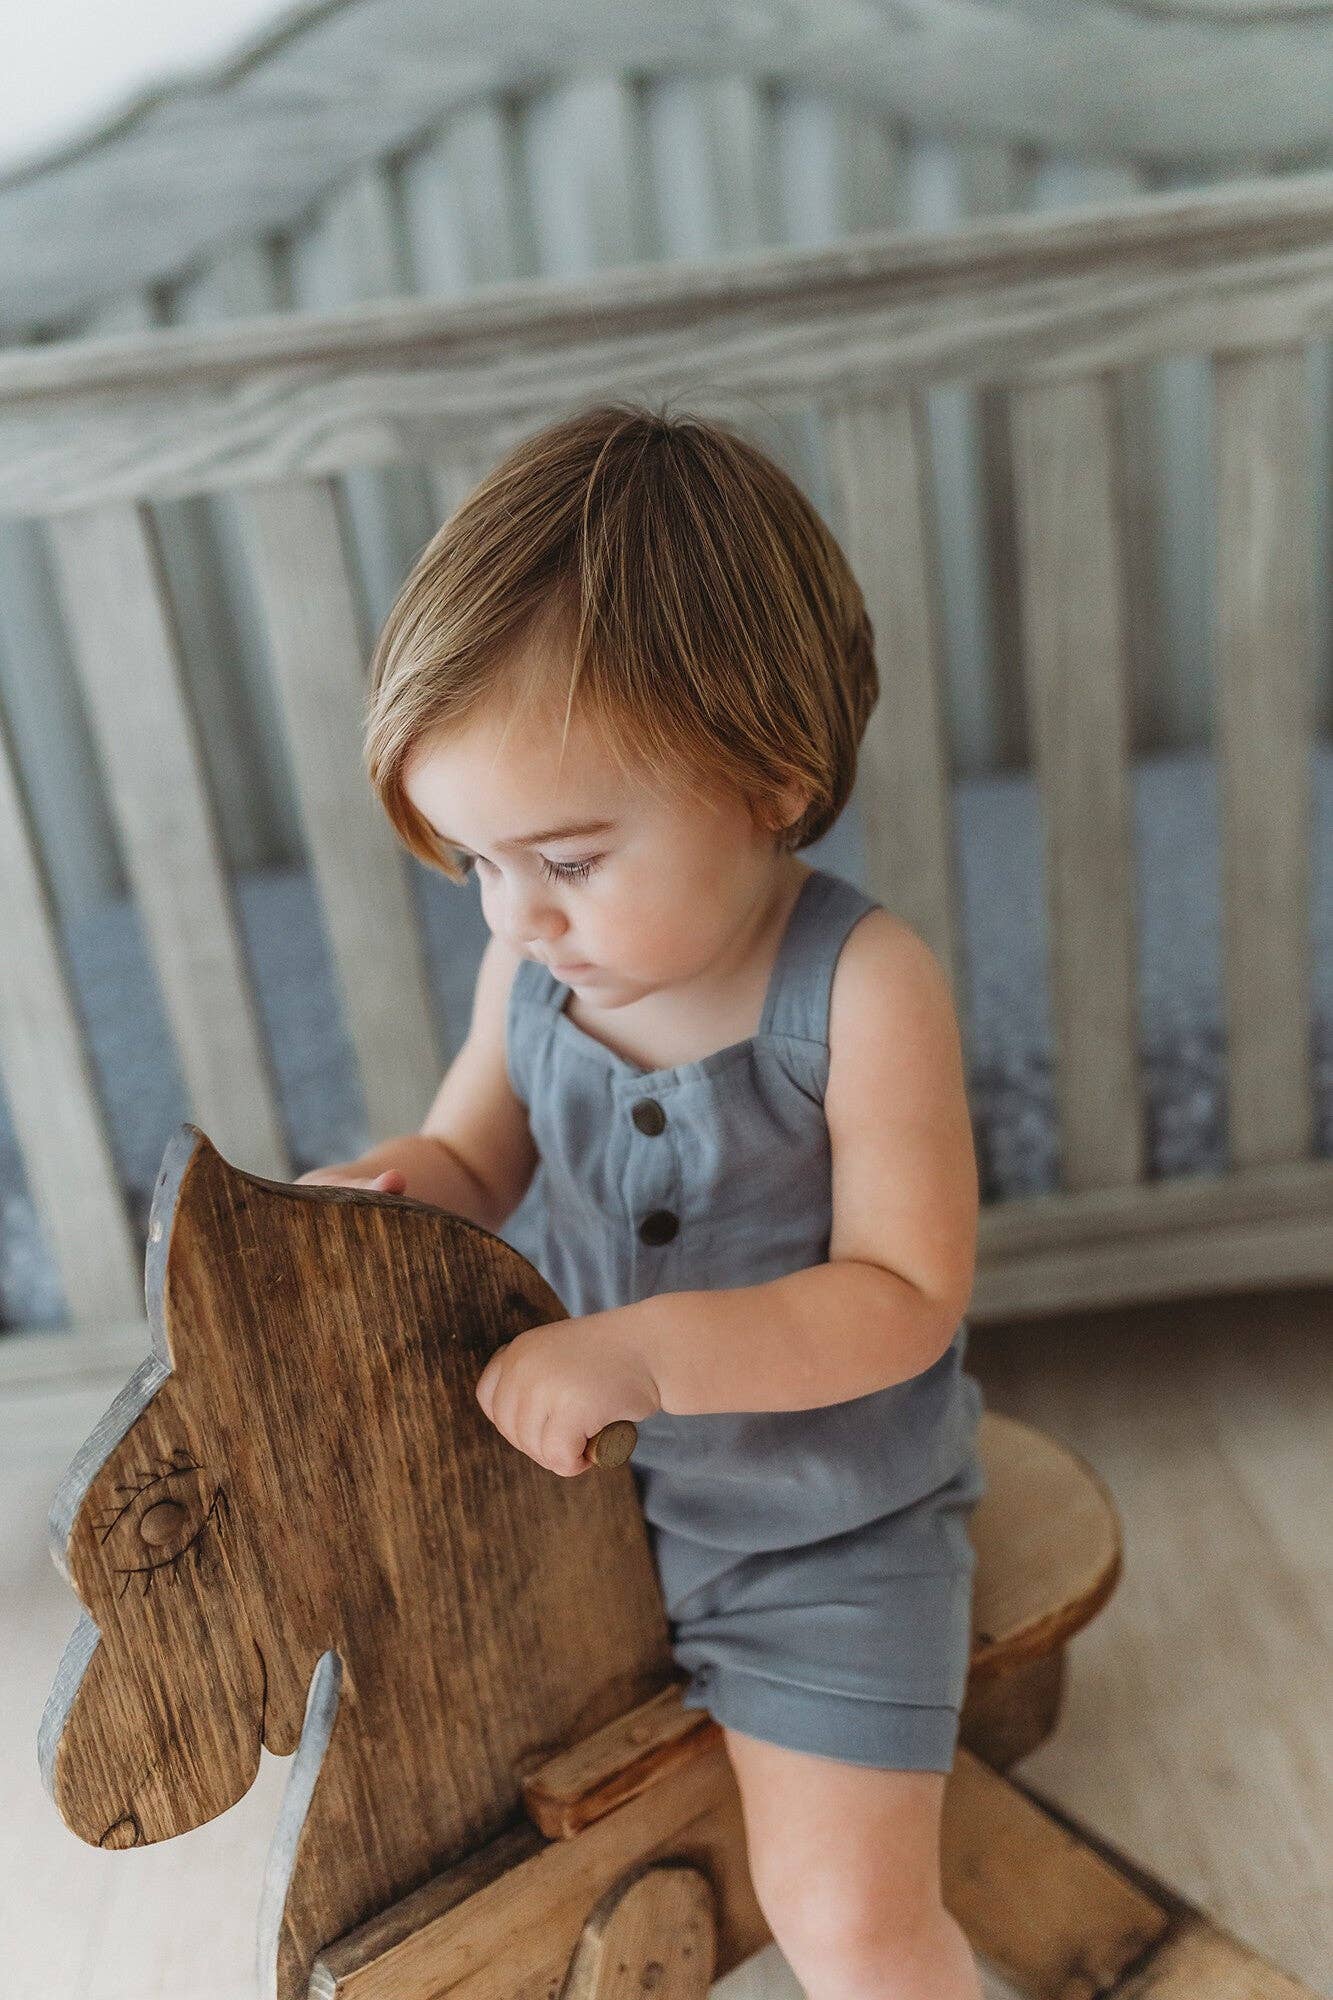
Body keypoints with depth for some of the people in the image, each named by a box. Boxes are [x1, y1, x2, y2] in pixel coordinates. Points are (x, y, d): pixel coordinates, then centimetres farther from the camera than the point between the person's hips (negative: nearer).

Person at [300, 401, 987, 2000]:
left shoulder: (862, 987, -25)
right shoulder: (534, 968, -11)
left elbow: (901, 1299, -24)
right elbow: (472, 1160, 4)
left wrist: (646, 1347, -35)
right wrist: (383, 1198, -20)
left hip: (823, 1528, -4)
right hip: (572, 1478, 5)